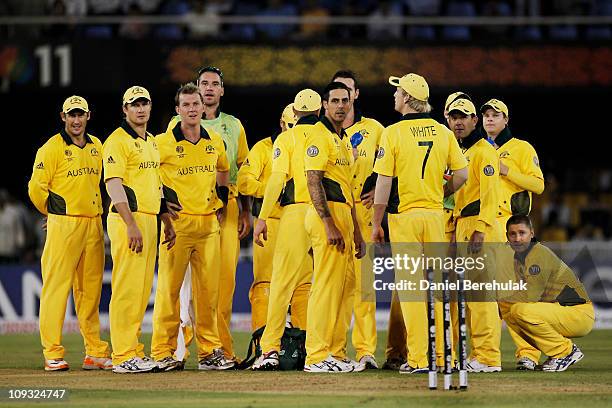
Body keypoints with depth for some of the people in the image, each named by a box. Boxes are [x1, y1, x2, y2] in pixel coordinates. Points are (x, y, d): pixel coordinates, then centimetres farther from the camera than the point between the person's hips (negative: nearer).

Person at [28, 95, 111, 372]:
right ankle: (52, 354, -6)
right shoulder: (53, 148, -6)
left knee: (90, 289, 8)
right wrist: (55, 213, 4)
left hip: (94, 224, 6)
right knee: (56, 286, -7)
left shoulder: (96, 146, 14)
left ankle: (95, 353, 12)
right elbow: (36, 188, -7)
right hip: (64, 225, -6)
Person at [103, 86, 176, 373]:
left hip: (150, 220, 9)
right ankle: (123, 357, -11)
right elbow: (113, 184, -16)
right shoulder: (118, 140, -8)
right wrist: (131, 225, -22)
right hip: (128, 219, -9)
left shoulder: (151, 142, 20)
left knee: (142, 289, 10)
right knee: (127, 287, -10)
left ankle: (133, 351, 14)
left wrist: (167, 222, 23)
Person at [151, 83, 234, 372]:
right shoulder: (163, 143, -5)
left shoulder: (215, 142, 10)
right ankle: (162, 353, -3)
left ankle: (209, 352, 11)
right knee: (169, 288, -6)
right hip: (178, 222, -5)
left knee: (209, 289, 6)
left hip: (209, 222, 5)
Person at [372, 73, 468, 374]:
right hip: (435, 214, 4)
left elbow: (384, 182, -8)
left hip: (404, 216, -4)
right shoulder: (443, 132, 5)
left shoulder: (394, 133, -8)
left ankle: (418, 358, -6)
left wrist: (376, 223, -3)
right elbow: (461, 174, 2)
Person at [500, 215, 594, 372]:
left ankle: (566, 351, -13)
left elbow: (530, 297, -23)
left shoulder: (539, 254, -18)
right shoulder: (516, 259, 11)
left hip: (580, 314, -9)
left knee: (522, 311, -28)